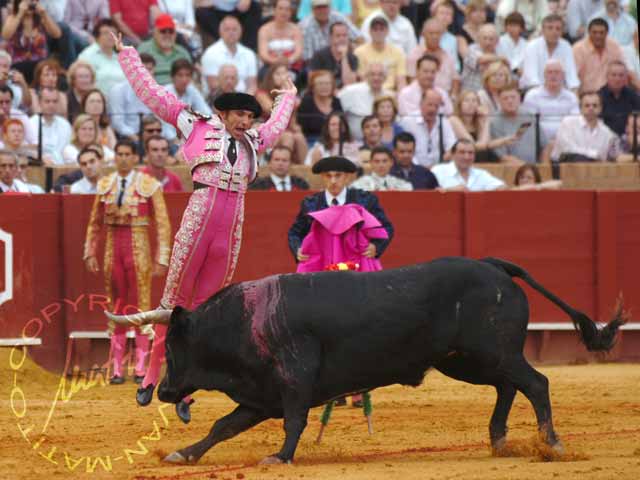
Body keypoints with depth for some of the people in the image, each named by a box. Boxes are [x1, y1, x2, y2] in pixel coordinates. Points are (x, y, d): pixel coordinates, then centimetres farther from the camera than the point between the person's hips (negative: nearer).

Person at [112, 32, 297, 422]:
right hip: (198, 218, -4)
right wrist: (126, 54, 13)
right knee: (176, 301, -2)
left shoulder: (253, 141, 21)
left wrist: (289, 97, 58)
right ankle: (153, 374, 6)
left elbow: (277, 126, 44)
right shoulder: (196, 126, 9)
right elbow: (151, 93, 11)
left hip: (232, 229, 4)